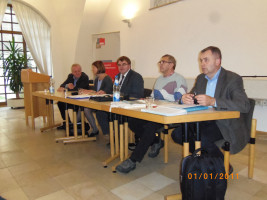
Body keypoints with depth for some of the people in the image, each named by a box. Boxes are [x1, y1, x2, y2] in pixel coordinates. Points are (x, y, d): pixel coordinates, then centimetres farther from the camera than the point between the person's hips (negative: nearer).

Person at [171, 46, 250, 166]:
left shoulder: (233, 79, -10)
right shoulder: (200, 78, 11)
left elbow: (245, 106, -23)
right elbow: (191, 99, 12)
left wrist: (213, 101, -35)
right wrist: (184, 99, -15)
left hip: (226, 124, -6)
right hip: (205, 122, 6)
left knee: (201, 138, -30)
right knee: (177, 134, -13)